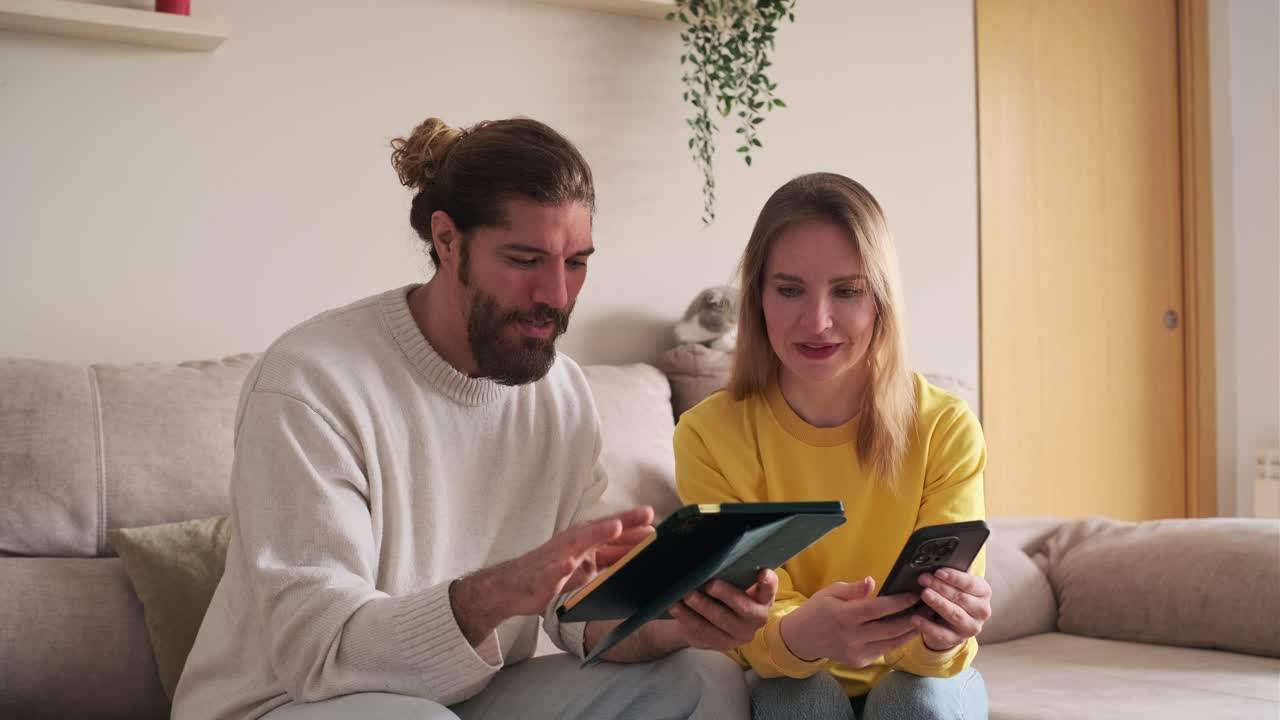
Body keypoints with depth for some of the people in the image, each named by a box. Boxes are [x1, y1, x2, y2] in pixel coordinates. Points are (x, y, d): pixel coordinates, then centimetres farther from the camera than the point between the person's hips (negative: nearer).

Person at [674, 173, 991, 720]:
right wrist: (798, 635, -42)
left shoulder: (947, 429, -15)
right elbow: (751, 629, -18)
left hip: (911, 676, 1)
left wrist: (941, 637, -43)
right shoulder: (709, 436, -15)